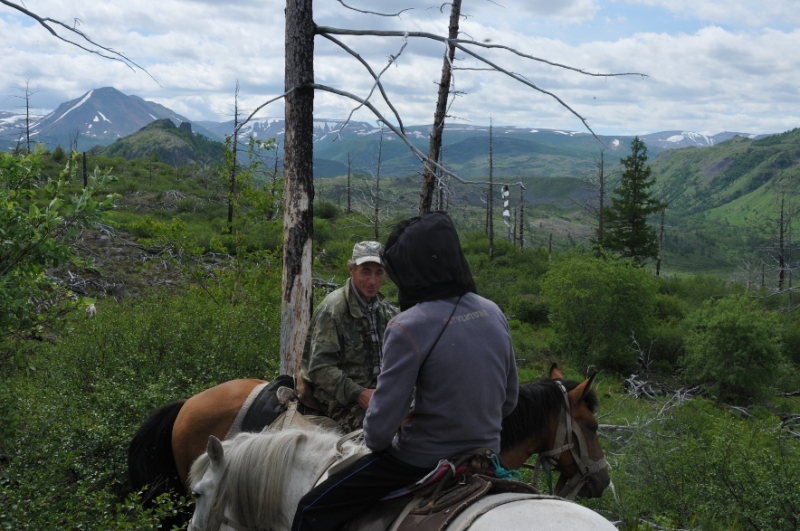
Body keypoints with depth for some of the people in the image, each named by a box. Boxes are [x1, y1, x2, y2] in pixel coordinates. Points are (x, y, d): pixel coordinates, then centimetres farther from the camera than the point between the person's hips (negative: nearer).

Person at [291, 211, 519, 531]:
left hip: (421, 462, -7)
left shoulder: (408, 328, -21)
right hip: (485, 456, 7)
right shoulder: (494, 314, -1)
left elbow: (383, 418, -18)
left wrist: (375, 442, 3)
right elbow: (509, 399, 8)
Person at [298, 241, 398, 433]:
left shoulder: (388, 312, 11)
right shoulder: (332, 309, -11)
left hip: (374, 392, 7)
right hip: (339, 401, -7)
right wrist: (358, 394, -27)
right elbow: (320, 368, -18)